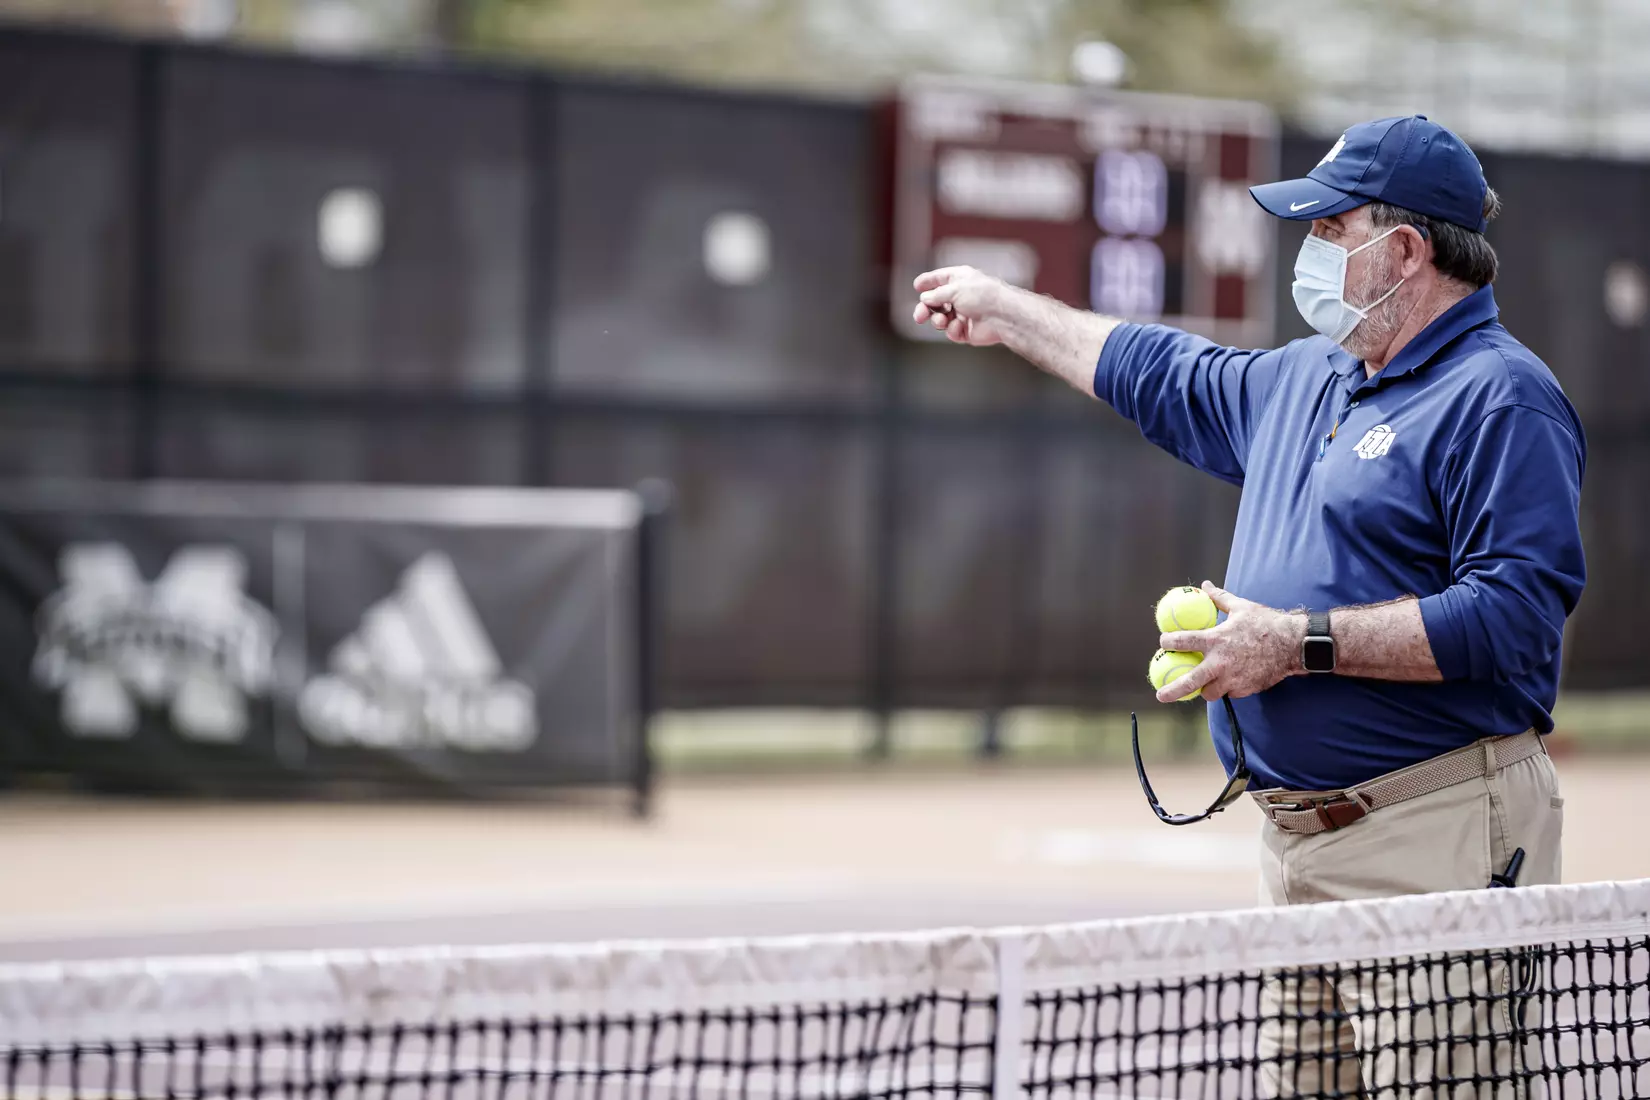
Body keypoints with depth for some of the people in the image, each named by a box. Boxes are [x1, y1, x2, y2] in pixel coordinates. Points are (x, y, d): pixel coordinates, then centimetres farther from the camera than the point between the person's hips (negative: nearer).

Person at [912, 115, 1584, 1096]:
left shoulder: (1499, 398, -10)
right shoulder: (1304, 381, 19)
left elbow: (1513, 612, -20)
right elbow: (1168, 378, 39)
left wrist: (1303, 643, -18)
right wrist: (1003, 311, 46)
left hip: (1438, 837, -9)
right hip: (1302, 845, 9)